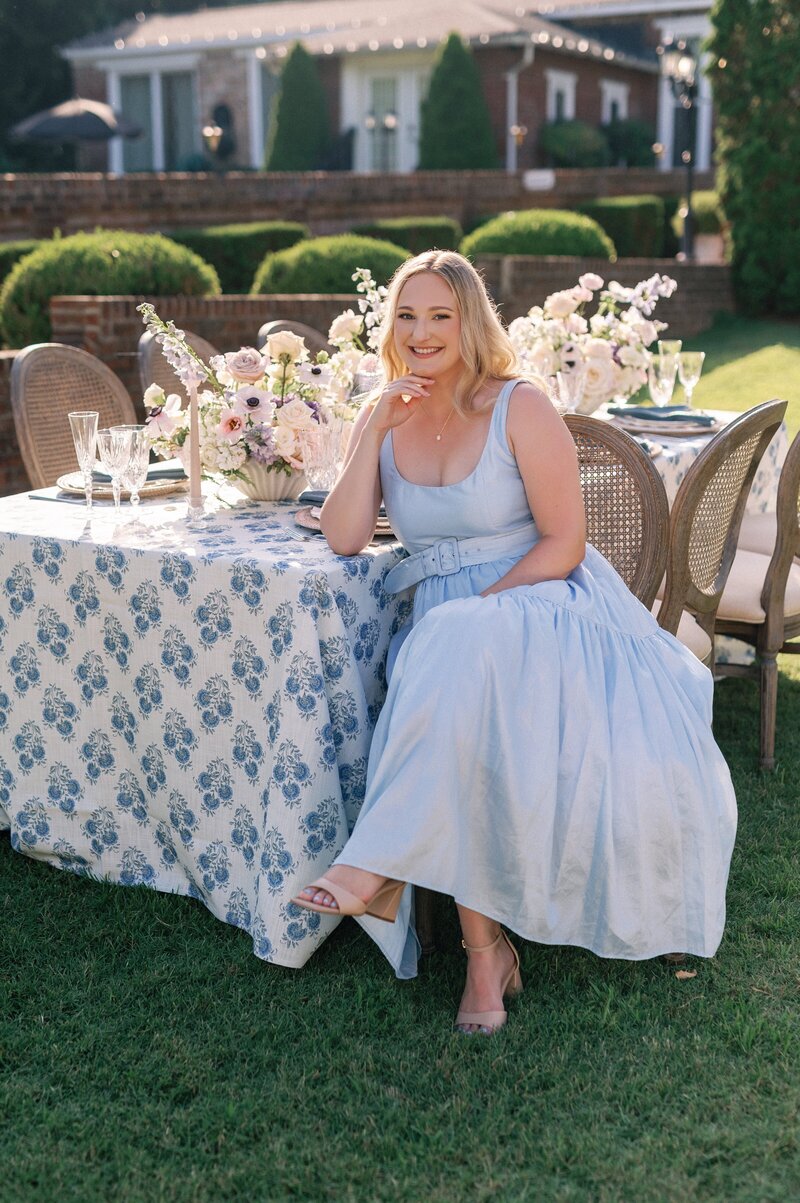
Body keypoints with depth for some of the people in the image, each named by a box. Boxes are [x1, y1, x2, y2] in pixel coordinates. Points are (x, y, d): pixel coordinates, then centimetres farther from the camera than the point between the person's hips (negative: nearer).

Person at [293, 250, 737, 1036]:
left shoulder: (519, 409, -4)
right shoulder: (385, 419, 10)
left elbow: (563, 543, -7)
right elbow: (343, 538, -2)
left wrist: (480, 608, -17)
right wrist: (375, 431, -7)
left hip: (541, 602, -3)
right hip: (447, 627, 4)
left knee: (467, 661, -38)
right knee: (460, 740, -28)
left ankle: (377, 868, -31)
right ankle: (485, 950, -19)